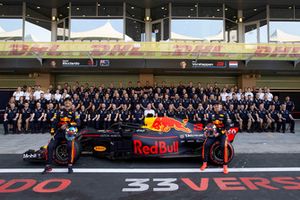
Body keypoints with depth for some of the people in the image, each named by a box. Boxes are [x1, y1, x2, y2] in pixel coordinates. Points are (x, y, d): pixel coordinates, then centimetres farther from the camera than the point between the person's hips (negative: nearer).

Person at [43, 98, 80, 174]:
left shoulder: (73, 113, 5)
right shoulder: (60, 113, 12)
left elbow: (77, 123, -8)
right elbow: (55, 123, 10)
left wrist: (67, 124, -17)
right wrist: (52, 133, 3)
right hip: (59, 132, 3)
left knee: (70, 146, -29)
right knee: (50, 146, -13)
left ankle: (70, 166, -15)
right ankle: (48, 166, 2)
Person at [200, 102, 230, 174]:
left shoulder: (224, 114, -3)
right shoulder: (211, 115, 7)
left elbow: (227, 125, -5)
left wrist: (220, 133, -17)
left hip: (222, 133, -3)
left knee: (224, 146, -27)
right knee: (206, 144, -17)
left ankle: (225, 165, -14)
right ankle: (205, 163, -3)